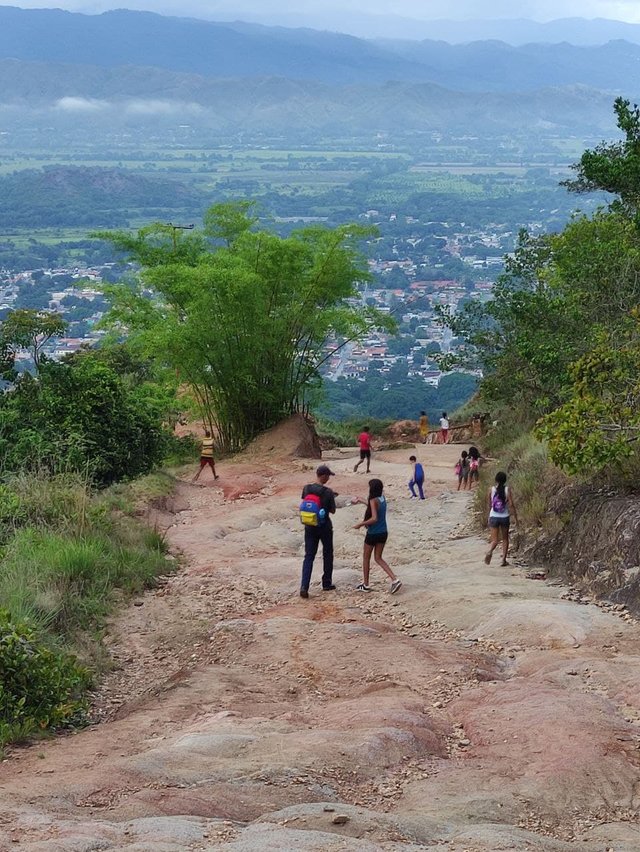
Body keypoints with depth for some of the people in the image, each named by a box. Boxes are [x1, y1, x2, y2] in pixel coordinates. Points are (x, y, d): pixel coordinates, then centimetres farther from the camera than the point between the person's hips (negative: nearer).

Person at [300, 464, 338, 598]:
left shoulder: (306, 488, -4)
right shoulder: (328, 492, -17)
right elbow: (333, 511, -8)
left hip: (310, 527, 3)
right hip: (324, 527, -3)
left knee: (309, 556, 4)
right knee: (327, 554, 17)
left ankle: (304, 586, -11)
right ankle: (327, 583, 25)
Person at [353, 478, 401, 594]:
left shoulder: (373, 500, -18)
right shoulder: (382, 499, 4)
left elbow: (374, 518, -27)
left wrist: (361, 524, -18)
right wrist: (363, 502, 32)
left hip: (373, 534, -7)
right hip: (383, 533, 7)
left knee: (366, 558, 12)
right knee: (378, 558, 14)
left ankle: (365, 584, 21)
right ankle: (395, 580, -2)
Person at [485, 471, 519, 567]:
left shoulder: (491, 489, -2)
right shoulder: (507, 489, -7)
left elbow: (489, 504, 8)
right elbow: (511, 504, -10)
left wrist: (489, 515, 23)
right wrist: (515, 517, -2)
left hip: (493, 517, 0)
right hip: (505, 517, 0)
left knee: (495, 540, 1)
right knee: (505, 539, 18)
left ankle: (489, 551, -31)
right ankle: (504, 559, 16)